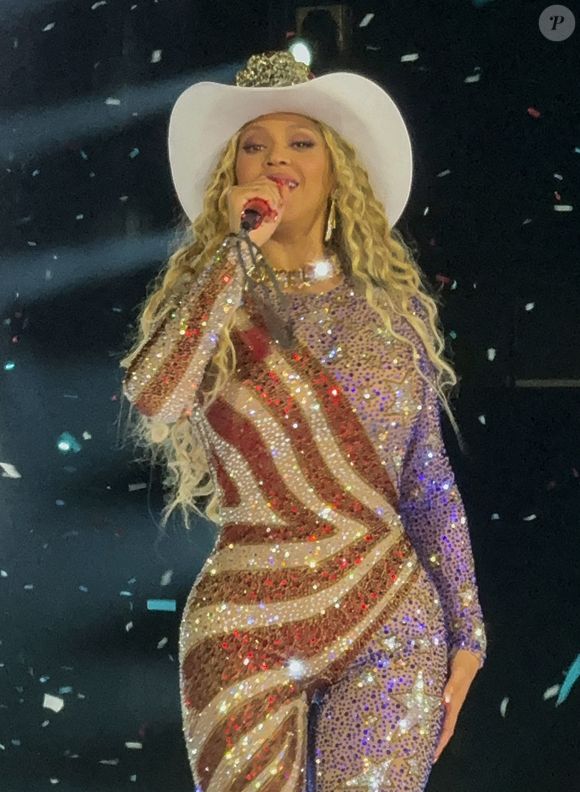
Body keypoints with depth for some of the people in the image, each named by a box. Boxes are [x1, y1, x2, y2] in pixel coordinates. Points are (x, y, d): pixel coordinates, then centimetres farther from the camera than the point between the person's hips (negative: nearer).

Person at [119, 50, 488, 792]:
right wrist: (237, 250, -15)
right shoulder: (208, 298, 1)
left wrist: (466, 632, 5)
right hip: (247, 626, -1)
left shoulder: (394, 304, 5)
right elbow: (153, 403, -21)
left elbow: (429, 481, 8)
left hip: (391, 625, 1)